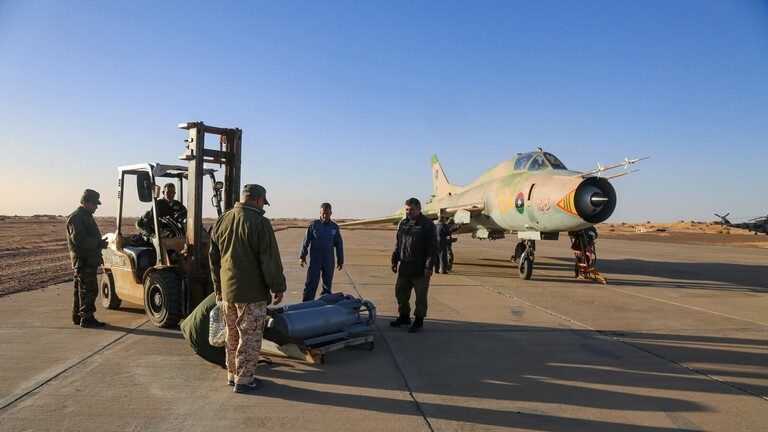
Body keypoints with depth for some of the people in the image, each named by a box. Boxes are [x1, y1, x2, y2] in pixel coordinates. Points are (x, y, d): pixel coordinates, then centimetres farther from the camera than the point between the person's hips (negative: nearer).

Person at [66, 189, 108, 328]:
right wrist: (99, 243, -21)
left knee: (81, 289, 16)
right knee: (89, 289, -9)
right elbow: (78, 239, -24)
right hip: (83, 260, -11)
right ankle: (87, 318, -4)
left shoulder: (86, 216, 20)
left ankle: (77, 317, 24)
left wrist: (100, 242, 9)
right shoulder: (76, 217, -13)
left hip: (89, 260, 11)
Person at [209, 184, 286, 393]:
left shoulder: (222, 220, 8)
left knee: (232, 335, 19)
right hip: (252, 292, -7)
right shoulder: (259, 222, -16)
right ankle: (244, 380, 11)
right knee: (250, 336, 4)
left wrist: (217, 285, 24)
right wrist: (278, 287, -7)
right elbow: (270, 260, -16)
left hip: (227, 290, 7)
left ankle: (232, 374, 30)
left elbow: (213, 257, 16)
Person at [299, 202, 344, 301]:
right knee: (311, 284, -7)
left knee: (328, 284, 11)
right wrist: (302, 256, -2)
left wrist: (340, 260, 12)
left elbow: (339, 245, 12)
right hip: (315, 260, -3)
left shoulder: (335, 227, 5)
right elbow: (306, 241, 1)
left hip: (329, 261, 3)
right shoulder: (313, 225, -2)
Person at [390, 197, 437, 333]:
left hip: (420, 269, -6)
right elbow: (397, 244, 19)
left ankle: (419, 320, 18)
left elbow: (433, 247, -11)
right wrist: (394, 261, 14)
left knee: (420, 296, 4)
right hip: (404, 267, 6)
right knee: (400, 293, 14)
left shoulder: (427, 224, -8)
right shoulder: (403, 224, 11)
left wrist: (429, 266, -16)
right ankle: (404, 316, 31)